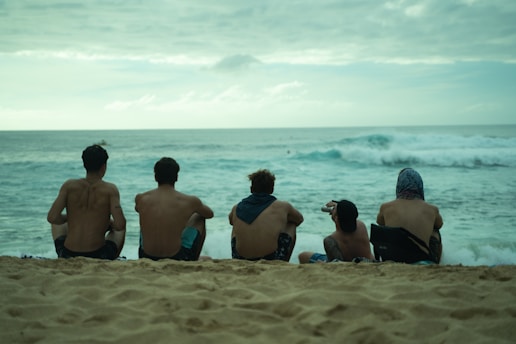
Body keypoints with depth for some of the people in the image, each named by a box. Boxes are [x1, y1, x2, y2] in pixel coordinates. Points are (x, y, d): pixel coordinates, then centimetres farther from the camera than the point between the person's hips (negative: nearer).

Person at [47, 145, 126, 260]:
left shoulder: (69, 186, -4)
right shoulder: (110, 189, -9)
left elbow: (52, 218, -10)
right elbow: (119, 225, -18)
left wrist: (69, 218, 11)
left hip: (68, 255, 2)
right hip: (98, 256, -2)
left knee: (58, 223, 33)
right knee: (119, 229, 30)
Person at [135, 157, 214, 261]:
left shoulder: (140, 199, -3)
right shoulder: (189, 201, -9)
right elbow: (210, 214, 14)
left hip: (146, 259, 2)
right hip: (177, 259, -2)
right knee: (199, 218, 23)